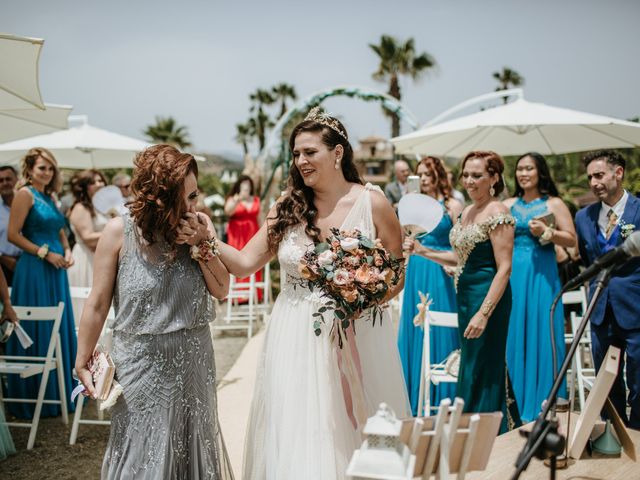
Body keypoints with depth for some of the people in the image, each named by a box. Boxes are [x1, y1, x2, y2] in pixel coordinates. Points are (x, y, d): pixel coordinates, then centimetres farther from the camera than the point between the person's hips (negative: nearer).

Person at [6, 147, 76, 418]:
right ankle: (33, 396, 11)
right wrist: (45, 253, -14)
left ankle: (57, 392, 22)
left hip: (55, 270, 8)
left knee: (59, 329, 11)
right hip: (34, 270, -8)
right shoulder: (25, 194, -8)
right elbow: (13, 235, -13)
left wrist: (67, 251, 5)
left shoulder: (50, 196, 15)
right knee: (37, 333, -1)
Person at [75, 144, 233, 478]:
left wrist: (202, 244, -17)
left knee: (195, 448, 18)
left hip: (194, 360, 3)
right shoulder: (119, 232, -13)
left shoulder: (200, 225, -4)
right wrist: (82, 364, -1)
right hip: (142, 362, -3)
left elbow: (222, 290, -4)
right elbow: (97, 304, -7)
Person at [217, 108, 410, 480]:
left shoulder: (372, 203, -3)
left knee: (353, 436, 5)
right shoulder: (288, 208, 5)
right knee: (297, 438, 3)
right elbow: (246, 263, 0)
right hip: (296, 339, 2)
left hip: (357, 335, -2)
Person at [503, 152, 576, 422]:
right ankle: (517, 405, 15)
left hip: (541, 275, -3)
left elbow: (571, 240, -1)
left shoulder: (553, 204, 2)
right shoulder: (508, 205, 12)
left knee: (541, 335, -2)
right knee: (514, 336, 4)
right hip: (513, 275, 3)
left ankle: (542, 406, 9)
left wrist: (547, 232, -15)